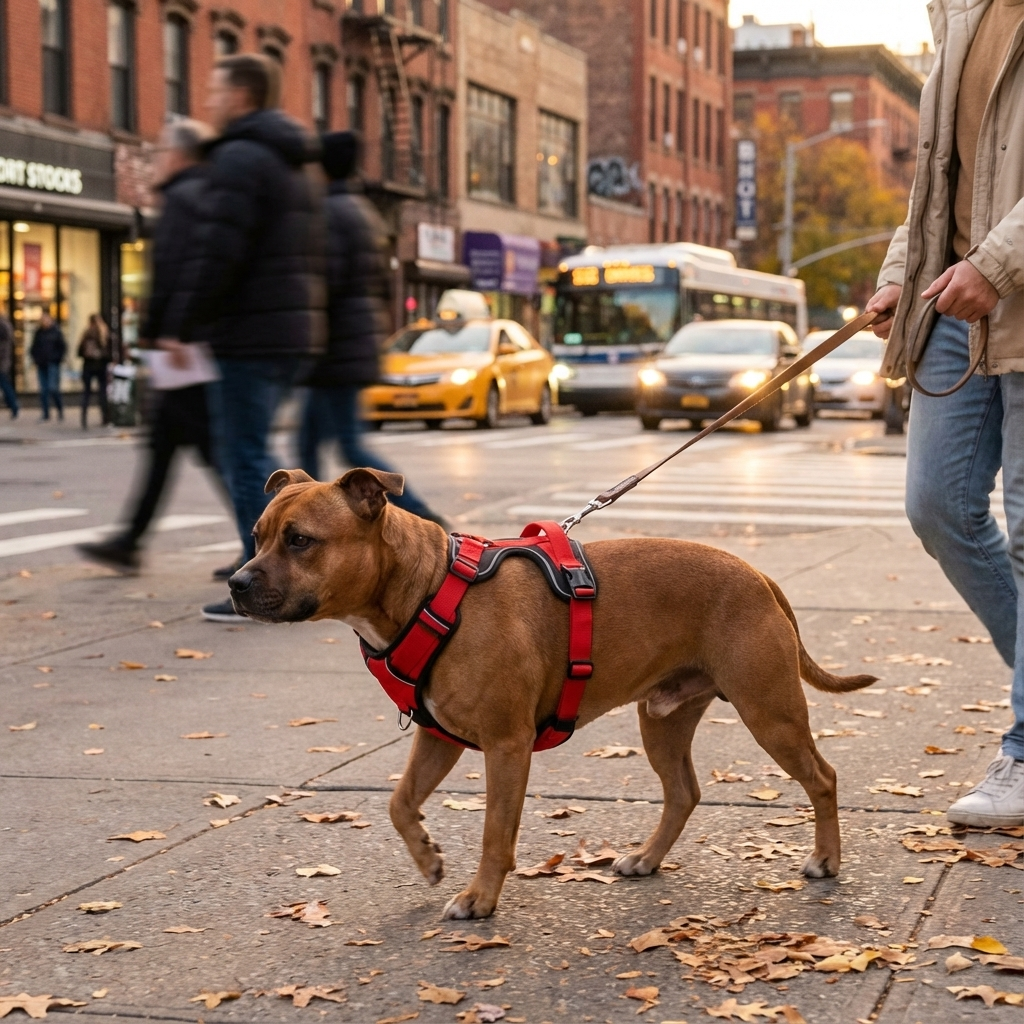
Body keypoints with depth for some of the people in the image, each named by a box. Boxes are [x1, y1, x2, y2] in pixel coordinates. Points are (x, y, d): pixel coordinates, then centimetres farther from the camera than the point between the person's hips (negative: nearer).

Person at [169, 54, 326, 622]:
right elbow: (313, 259, 22)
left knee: (244, 457, -4)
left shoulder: (239, 159, -11)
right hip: (294, 333, 9)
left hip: (250, 335, -9)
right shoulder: (292, 166, 20)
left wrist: (185, 329, -13)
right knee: (250, 451, 17)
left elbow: (217, 254, -19)